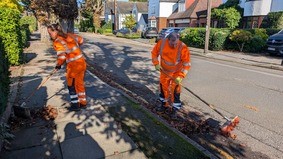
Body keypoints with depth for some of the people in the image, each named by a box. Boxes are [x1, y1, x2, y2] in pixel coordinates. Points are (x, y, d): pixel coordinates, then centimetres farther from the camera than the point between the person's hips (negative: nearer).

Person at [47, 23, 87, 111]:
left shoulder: (57, 42, -12)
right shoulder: (69, 35, 9)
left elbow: (61, 55, -23)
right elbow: (80, 40, 22)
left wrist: (58, 65, -5)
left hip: (73, 65, -8)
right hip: (82, 62, 8)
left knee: (71, 86, 10)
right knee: (80, 84, 19)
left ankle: (75, 105, 18)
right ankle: (83, 103, 29)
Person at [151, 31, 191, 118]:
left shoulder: (183, 48, -28)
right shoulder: (162, 43, -20)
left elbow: (186, 64, -24)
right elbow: (154, 53, -2)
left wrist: (180, 76, -31)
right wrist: (156, 64, -13)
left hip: (176, 72, -3)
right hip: (164, 71, 4)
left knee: (175, 90, -4)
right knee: (163, 87, 14)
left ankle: (175, 109, 13)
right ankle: (164, 105, 36)